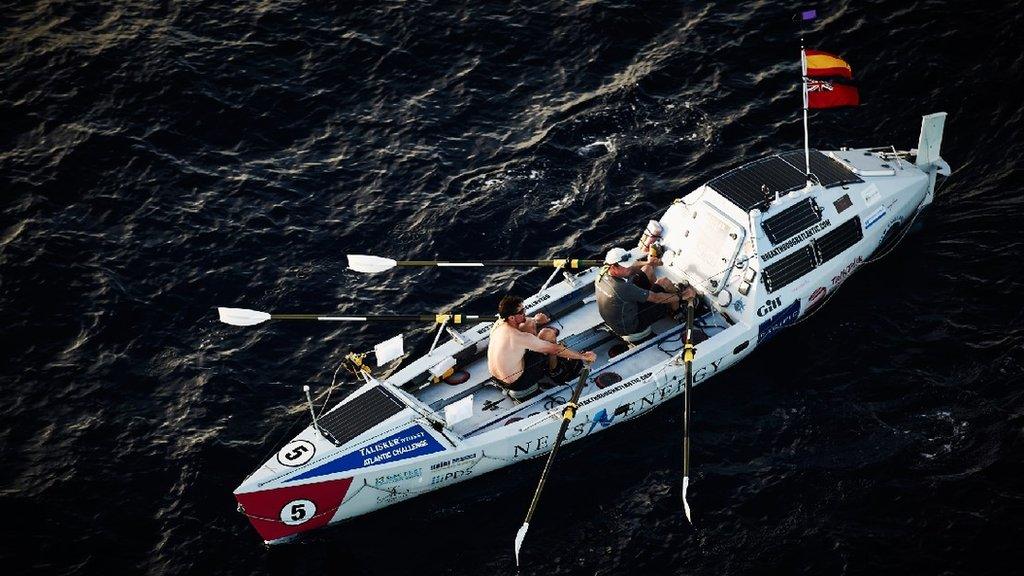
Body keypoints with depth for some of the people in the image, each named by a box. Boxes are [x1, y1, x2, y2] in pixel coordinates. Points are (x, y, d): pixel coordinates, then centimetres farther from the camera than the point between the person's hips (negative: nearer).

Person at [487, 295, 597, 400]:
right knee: (548, 334, -10)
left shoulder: (499, 324, -8)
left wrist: (534, 321, 28)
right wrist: (583, 356, -12)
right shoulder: (519, 338, -31)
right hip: (515, 383, -8)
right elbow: (555, 349, -22)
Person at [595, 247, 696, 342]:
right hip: (631, 328, -8)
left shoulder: (603, 274, -13)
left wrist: (646, 263, 4)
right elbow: (656, 298, -27)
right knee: (663, 282, -13)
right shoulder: (621, 288, -39)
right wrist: (681, 296, -17)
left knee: (648, 269, 8)